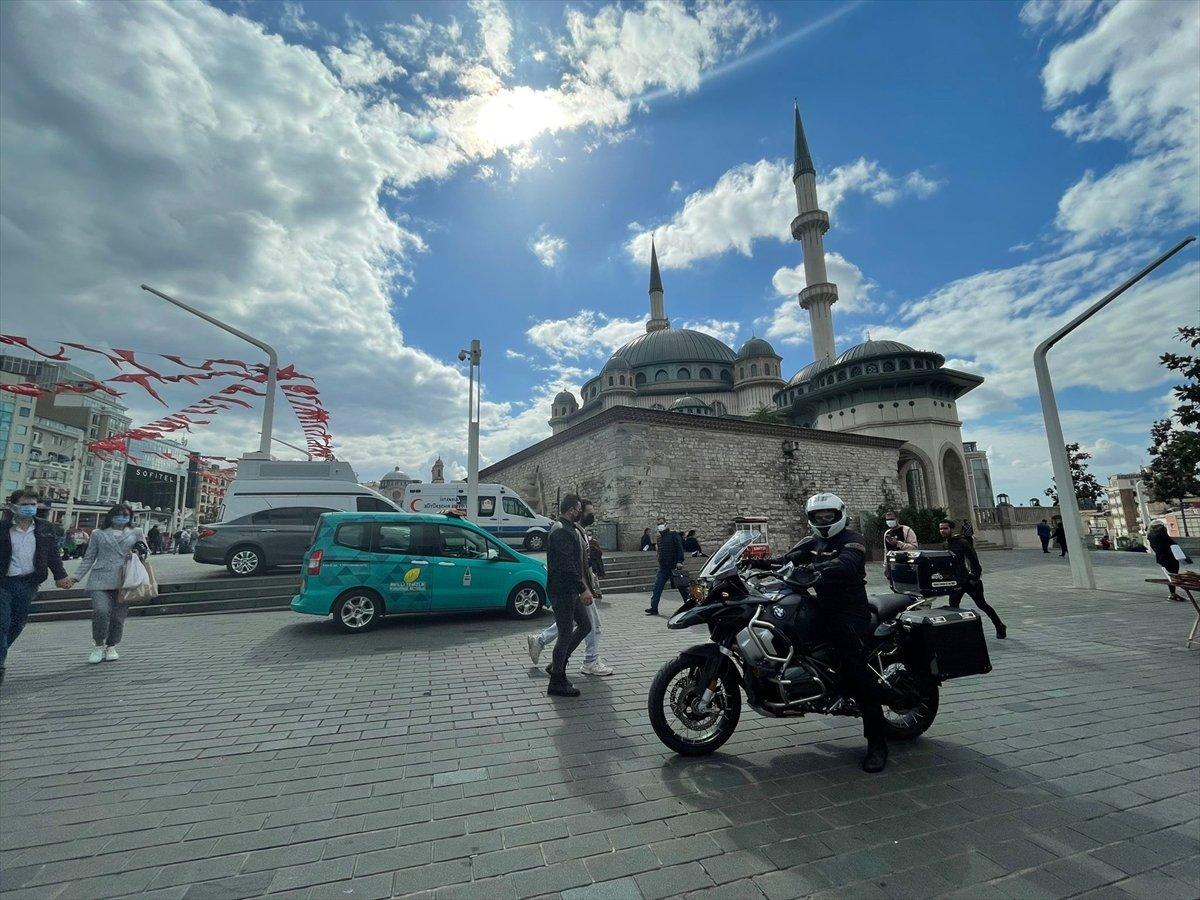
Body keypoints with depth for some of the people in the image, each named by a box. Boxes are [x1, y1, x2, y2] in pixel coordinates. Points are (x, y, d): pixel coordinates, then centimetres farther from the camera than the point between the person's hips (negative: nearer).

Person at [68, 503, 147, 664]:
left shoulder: (136, 533, 14)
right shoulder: (98, 534, 14)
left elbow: (144, 553, 19)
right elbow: (89, 558, 16)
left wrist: (140, 553, -3)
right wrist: (77, 577, 8)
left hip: (124, 581, 0)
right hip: (101, 580, 0)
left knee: (118, 617, 1)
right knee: (101, 611, -15)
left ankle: (111, 647, 21)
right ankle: (99, 646, 7)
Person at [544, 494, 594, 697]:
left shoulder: (569, 529, 14)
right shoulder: (561, 531, -19)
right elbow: (567, 565, -25)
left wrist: (583, 587, 19)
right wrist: (583, 589, -23)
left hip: (570, 590, 10)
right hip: (562, 591, -10)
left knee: (585, 625, 16)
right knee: (566, 634, 0)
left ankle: (558, 664, 27)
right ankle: (556, 683, 14)